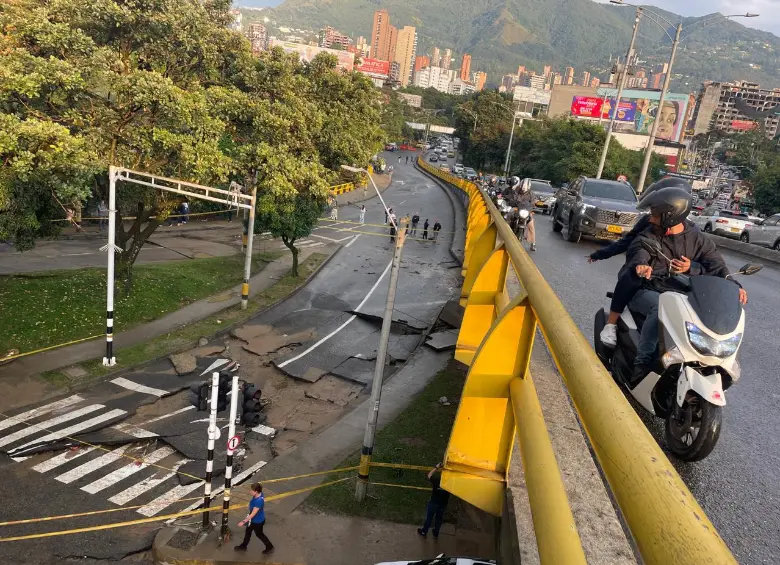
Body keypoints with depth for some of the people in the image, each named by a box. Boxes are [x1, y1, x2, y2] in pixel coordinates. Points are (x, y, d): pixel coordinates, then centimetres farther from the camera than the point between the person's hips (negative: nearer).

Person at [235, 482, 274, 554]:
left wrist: (243, 521, -30)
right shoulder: (259, 494, -15)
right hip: (254, 519, 8)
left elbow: (253, 514, -34)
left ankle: (270, 547, 39)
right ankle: (243, 546, 50)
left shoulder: (258, 501, -41)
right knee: (248, 532, 25)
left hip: (258, 521, -8)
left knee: (259, 534, 17)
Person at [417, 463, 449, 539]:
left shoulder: (437, 480, -25)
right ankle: (436, 534, 39)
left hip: (433, 503, -2)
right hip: (443, 504, 2)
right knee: (439, 519, 23)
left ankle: (424, 532, 37)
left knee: (429, 517, 19)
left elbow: (429, 475, -7)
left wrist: (436, 467, 0)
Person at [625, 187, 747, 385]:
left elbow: (717, 266, 2)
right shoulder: (648, 237, 1)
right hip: (648, 292, -3)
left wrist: (733, 286, -18)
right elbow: (637, 253, -21)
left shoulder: (698, 240, 9)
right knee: (659, 307, -36)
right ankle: (642, 365, -35)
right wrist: (640, 265, -46)